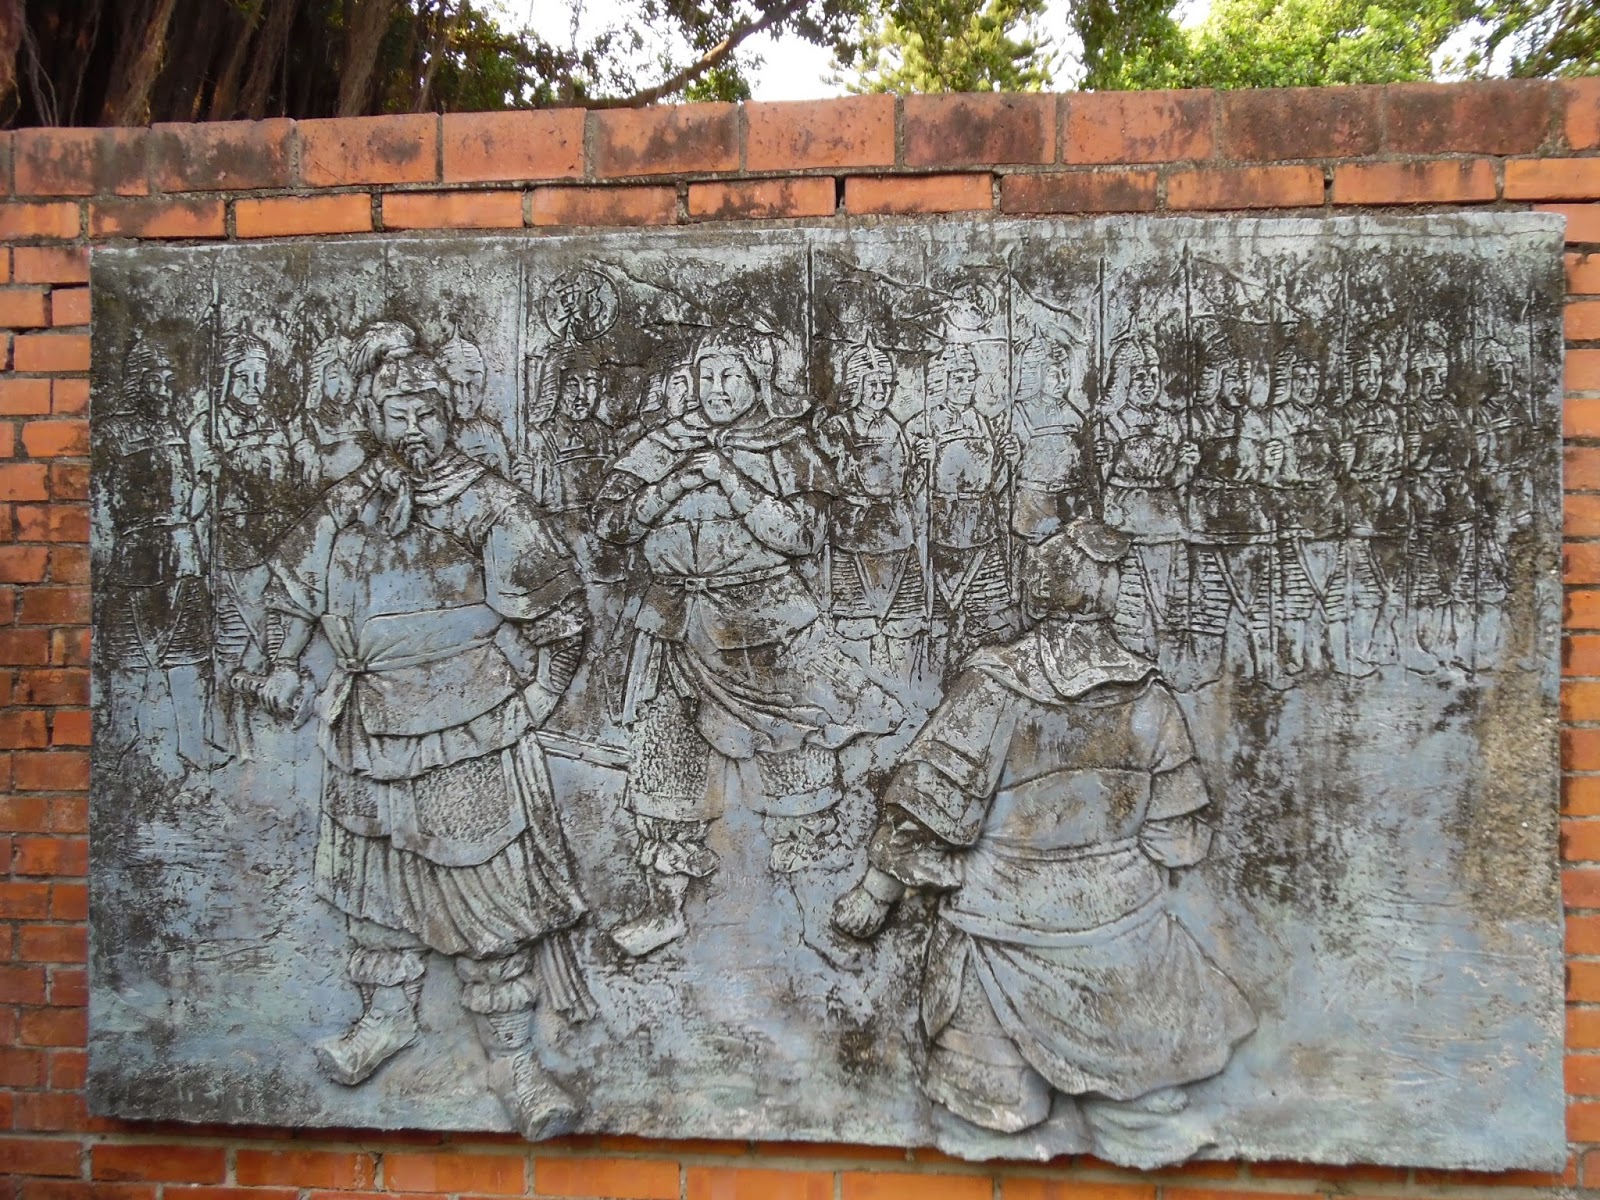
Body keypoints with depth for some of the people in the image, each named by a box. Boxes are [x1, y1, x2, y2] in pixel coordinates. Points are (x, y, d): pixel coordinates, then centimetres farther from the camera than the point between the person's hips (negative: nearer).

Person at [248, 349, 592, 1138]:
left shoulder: (485, 504, -8)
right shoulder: (348, 507, 5)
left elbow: (552, 605, -5)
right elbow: (301, 587, 20)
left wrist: (520, 693, -4)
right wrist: (285, 665, 15)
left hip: (468, 731, -5)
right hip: (372, 728, 5)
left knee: (487, 887, -4)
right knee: (376, 873, 17)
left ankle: (512, 1058, 7)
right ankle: (386, 1019, 37)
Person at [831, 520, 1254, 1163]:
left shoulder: (992, 684, -16)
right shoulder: (1148, 696, -7)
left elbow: (927, 799, -14)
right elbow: (1176, 831, 1)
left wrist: (877, 887, -3)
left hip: (1006, 927, -2)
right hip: (1118, 926, 2)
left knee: (1004, 1105, 13)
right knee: (1135, 1108, 17)